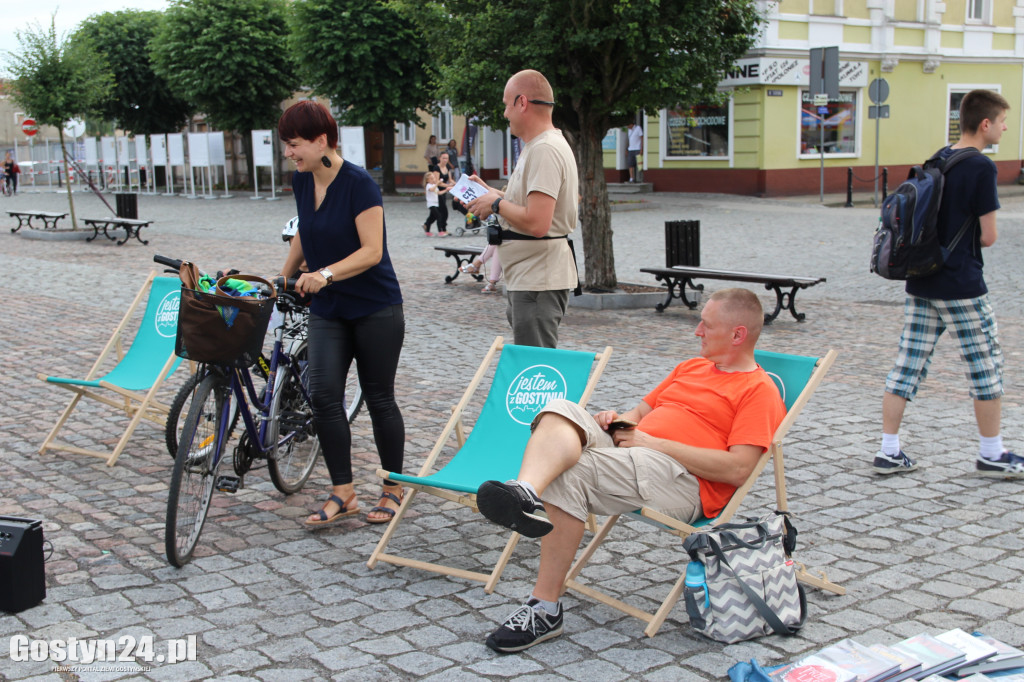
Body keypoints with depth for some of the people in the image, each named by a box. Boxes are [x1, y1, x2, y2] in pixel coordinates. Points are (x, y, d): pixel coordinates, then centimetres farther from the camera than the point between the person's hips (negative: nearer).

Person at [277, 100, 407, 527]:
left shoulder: (358, 184, -17)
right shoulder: (302, 182, 4)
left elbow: (371, 251, -22)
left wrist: (326, 274, -33)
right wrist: (284, 278, 25)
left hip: (375, 310, -6)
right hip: (327, 310, 6)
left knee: (379, 398, 3)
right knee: (323, 396, -6)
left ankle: (393, 489, 19)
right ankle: (342, 494, 2)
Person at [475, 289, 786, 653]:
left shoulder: (759, 390, 1)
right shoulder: (691, 367, 29)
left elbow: (737, 468, -12)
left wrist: (653, 442, -10)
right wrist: (615, 421, 7)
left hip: (684, 478, -8)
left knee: (568, 474, -28)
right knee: (561, 410, -19)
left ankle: (545, 609, -24)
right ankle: (526, 492, -51)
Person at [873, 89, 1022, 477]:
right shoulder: (981, 168, -13)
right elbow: (987, 236, -11)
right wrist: (969, 239, 8)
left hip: (920, 284, 7)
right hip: (961, 288, -7)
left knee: (907, 366, 7)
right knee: (986, 366, 7)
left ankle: (889, 451, 9)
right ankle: (991, 455, 17)